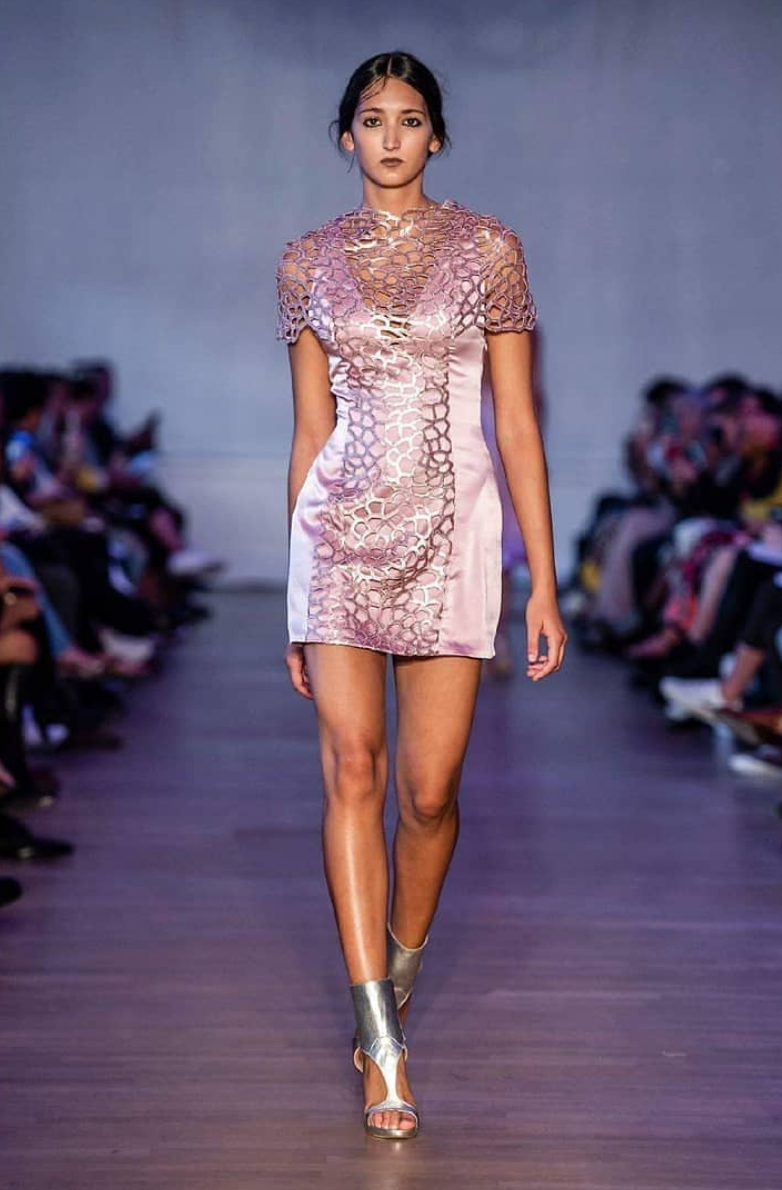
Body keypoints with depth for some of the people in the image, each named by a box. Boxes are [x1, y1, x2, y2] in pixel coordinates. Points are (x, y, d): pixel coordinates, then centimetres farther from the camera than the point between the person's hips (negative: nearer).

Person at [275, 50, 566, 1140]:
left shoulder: (488, 249, 3)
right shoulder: (311, 261, 8)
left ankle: (397, 980, 29)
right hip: (341, 529, 1)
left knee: (429, 790, 0)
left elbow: (518, 425, 2)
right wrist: (296, 603, 11)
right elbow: (310, 431, 11)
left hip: (452, 530, -1)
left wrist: (545, 584, -2)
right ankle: (383, 1044, -4)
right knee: (354, 772, -8)